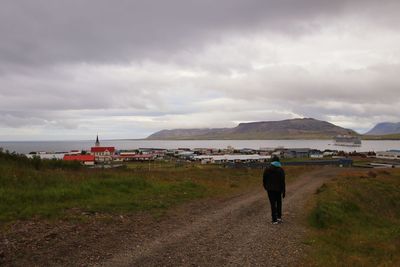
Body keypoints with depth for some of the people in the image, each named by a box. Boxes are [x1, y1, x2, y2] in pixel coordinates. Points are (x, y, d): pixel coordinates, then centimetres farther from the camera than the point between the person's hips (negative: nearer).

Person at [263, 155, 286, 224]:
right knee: (279, 202, 21)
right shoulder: (281, 170, -8)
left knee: (273, 204, 4)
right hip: (278, 189, 0)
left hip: (270, 189, 0)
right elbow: (283, 182, -10)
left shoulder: (267, 169, -6)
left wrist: (265, 187, 17)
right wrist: (284, 192, -3)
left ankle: (274, 220, 2)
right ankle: (279, 217, 20)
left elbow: (264, 179, -1)